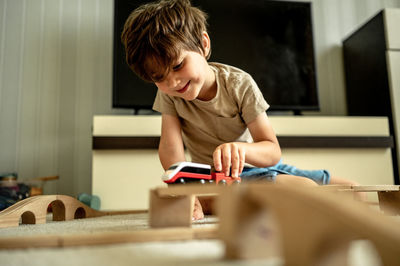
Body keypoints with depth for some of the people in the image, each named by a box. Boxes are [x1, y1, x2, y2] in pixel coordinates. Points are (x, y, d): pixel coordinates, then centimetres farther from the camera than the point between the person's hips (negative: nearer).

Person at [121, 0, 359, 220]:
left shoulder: (239, 84, -15)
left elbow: (273, 151, -17)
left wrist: (241, 149, -40)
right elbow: (170, 146, -19)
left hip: (260, 165, 2)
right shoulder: (167, 92, -9)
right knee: (306, 190, -28)